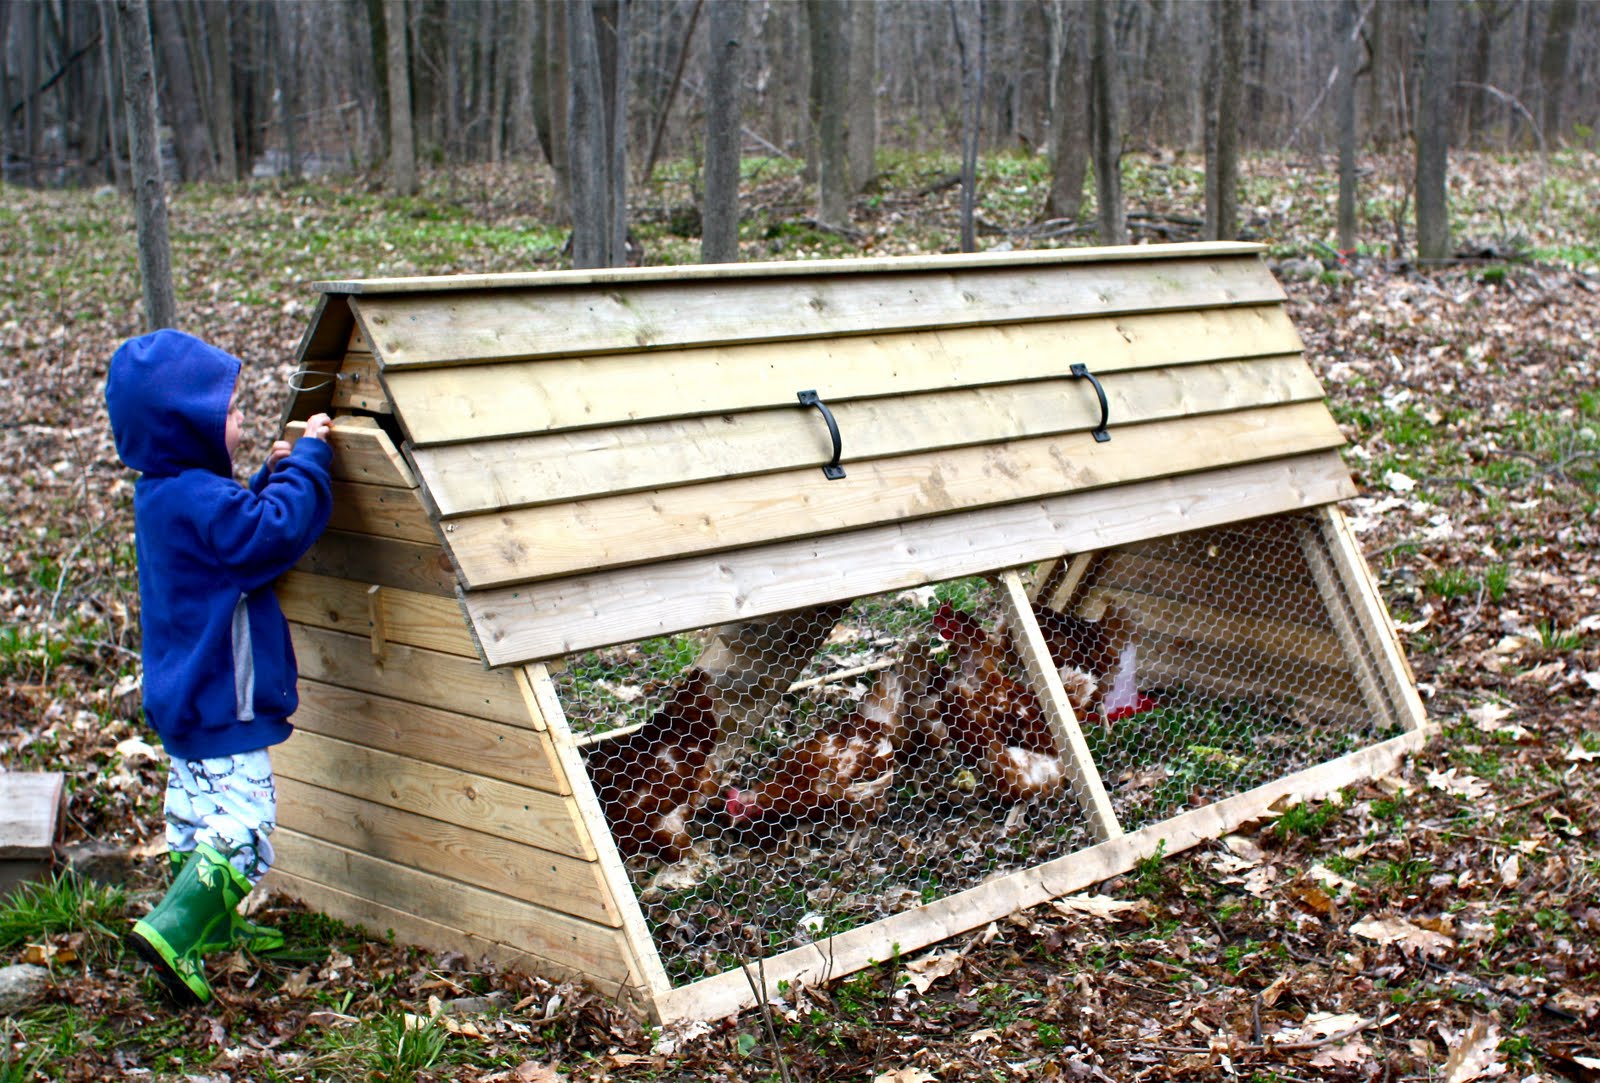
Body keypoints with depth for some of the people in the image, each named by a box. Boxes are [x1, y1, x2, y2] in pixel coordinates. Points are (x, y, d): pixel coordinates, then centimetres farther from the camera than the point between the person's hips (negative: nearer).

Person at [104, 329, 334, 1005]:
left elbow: (242, 528, 19)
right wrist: (305, 462, -18)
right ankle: (172, 930, -17)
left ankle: (211, 924, 35)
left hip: (185, 693, 11)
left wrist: (270, 477, 7)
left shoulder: (165, 493, 8)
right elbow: (277, 533, -28)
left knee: (198, 812, 21)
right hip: (221, 702, -11)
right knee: (244, 822, -10)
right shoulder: (199, 501, -25)